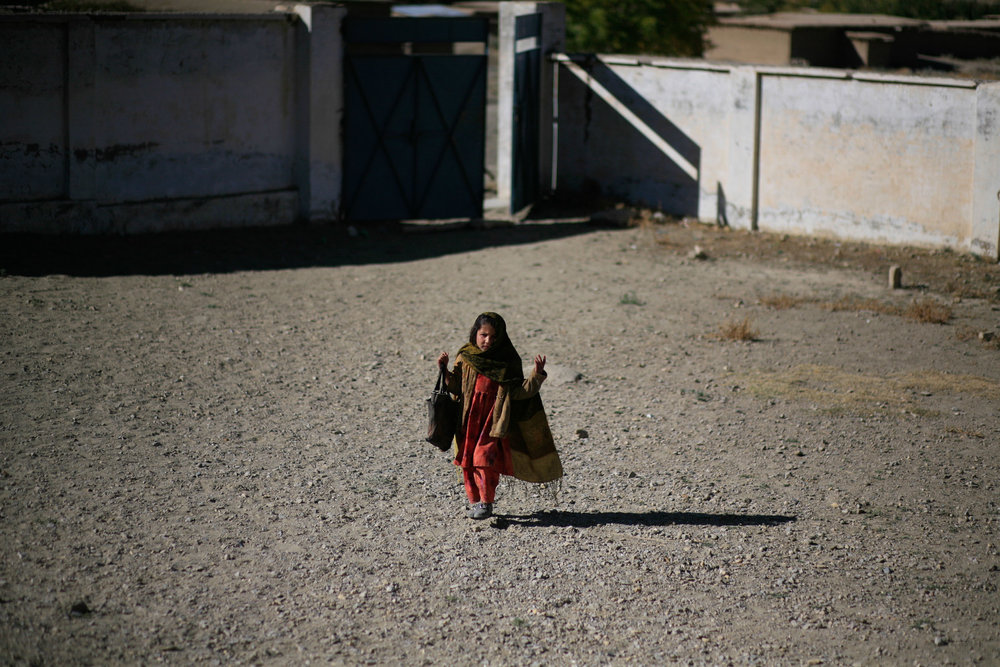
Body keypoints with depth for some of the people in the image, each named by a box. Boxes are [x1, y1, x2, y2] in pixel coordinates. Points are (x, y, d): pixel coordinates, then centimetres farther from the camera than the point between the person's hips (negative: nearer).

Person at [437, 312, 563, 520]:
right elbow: (457, 388, 8)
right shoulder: (465, 357, 4)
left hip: (494, 418, -3)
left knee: (485, 456, -15)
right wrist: (444, 370, -5)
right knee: (467, 458, 4)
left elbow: (518, 392, -4)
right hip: (469, 418, 3)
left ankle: (486, 503, -3)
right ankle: (474, 501, 20)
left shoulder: (508, 361, -1)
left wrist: (536, 375, -15)